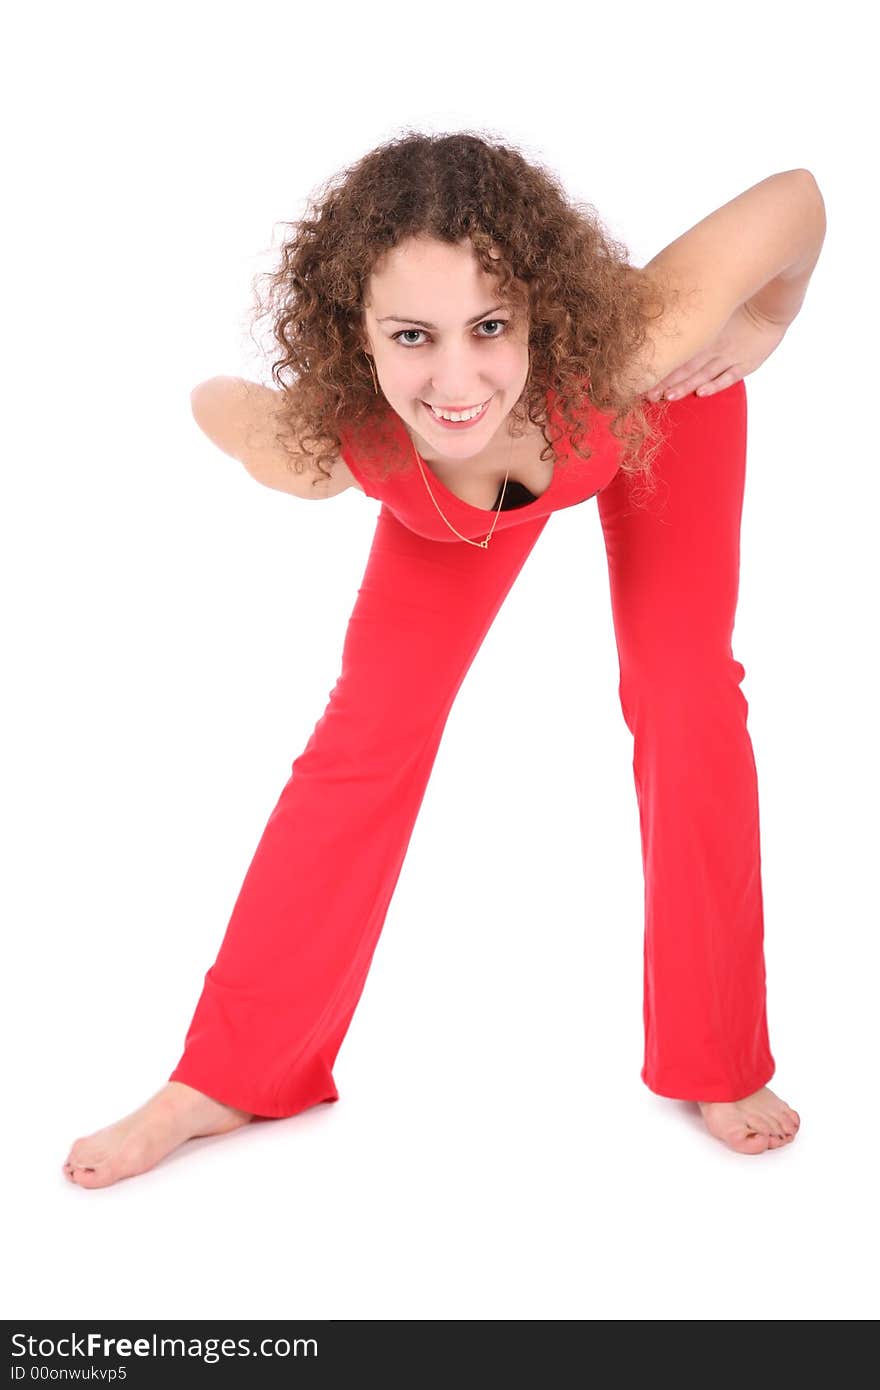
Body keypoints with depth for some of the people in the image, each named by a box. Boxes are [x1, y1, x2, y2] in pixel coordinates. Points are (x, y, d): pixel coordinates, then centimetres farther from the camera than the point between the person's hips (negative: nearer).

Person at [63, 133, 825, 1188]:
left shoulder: (628, 347, -47)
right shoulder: (336, 447, -41)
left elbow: (795, 195, -31)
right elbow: (213, 396, -18)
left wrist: (756, 335, -15)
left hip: (650, 410, 0)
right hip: (453, 472, 1)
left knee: (687, 703, -11)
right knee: (370, 729, -4)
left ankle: (718, 1062, 10)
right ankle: (229, 1079, 9)